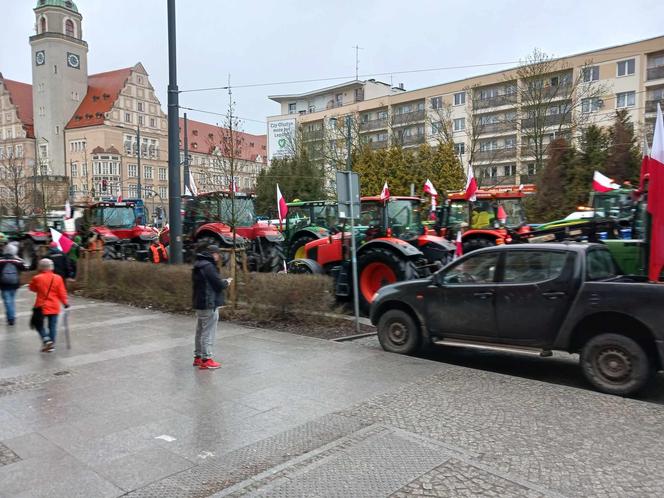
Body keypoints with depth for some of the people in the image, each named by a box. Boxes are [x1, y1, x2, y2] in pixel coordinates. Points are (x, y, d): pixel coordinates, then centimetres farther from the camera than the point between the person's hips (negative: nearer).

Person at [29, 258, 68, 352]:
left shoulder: (37, 278, -10)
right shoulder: (58, 278, -6)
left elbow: (32, 288, 9)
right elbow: (62, 293, -2)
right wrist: (65, 303, 9)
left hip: (41, 306, -1)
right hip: (54, 307, 2)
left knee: (39, 324, 14)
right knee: (53, 326, 8)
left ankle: (46, 339, -4)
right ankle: (52, 345, 11)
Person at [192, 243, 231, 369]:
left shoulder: (198, 265, 14)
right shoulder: (208, 266, -18)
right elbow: (219, 284, -19)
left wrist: (222, 281, 8)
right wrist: (226, 282, 1)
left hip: (199, 303, 10)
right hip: (210, 304, -10)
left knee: (200, 331, 16)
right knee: (208, 333, -4)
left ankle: (198, 357, 25)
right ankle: (206, 360, 1)